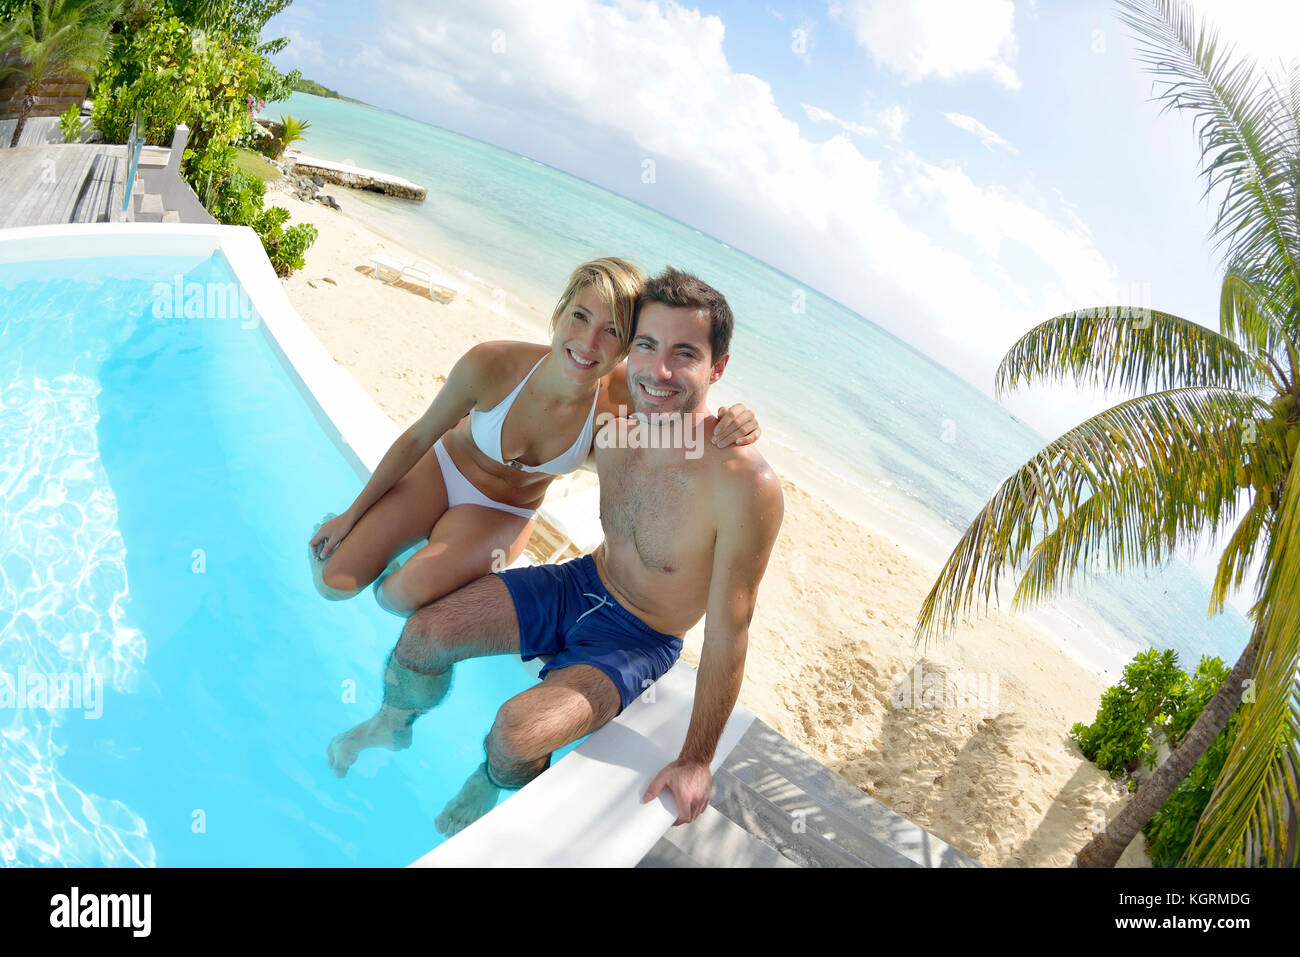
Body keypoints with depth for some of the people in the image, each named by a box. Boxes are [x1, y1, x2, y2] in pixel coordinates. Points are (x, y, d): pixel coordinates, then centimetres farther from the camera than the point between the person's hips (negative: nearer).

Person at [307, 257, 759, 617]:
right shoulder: (490, 365, -32)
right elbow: (417, 438, -15)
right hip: (442, 469, 0)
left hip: (503, 514, 0)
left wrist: (732, 425, -40)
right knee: (333, 581, -5)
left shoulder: (625, 398, -31)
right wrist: (351, 515, -4)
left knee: (403, 594, -24)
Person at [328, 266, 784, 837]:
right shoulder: (613, 425, -14)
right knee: (424, 631, -4)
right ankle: (392, 725, 33)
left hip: (639, 641, -5)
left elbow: (727, 636, -25)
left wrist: (696, 761, -16)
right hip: (582, 582, 5)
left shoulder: (745, 486, -33)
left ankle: (489, 784, 15)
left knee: (518, 731, -26)